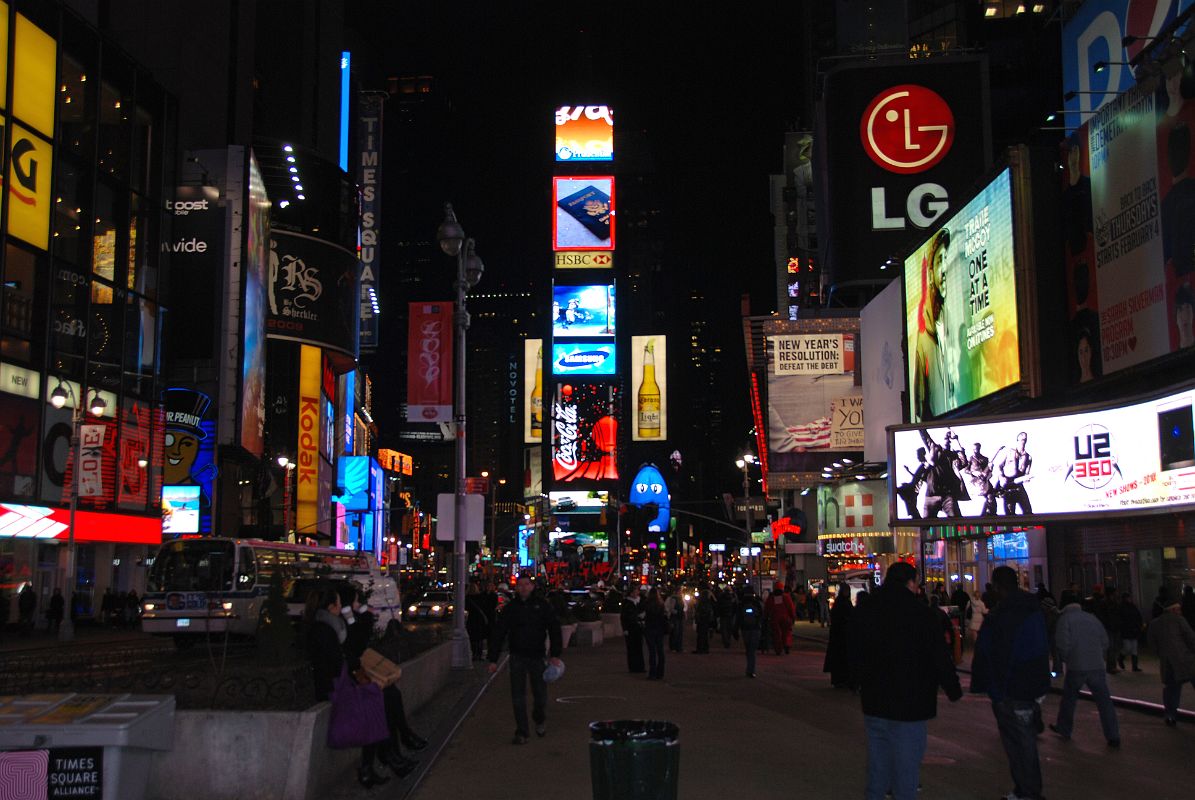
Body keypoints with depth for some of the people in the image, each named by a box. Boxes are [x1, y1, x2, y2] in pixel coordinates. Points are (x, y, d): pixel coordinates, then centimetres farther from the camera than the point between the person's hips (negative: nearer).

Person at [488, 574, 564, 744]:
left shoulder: (541, 605, 1)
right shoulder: (510, 608, 3)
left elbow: (554, 629, 1)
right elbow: (498, 633, 5)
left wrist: (555, 654, -8)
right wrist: (493, 660, 0)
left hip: (537, 655, 0)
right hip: (517, 656, 0)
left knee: (540, 694, 5)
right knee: (518, 696, 0)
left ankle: (540, 720, 34)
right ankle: (521, 732, 8)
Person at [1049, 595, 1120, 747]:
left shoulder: (1065, 619, -2)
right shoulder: (1092, 618, 11)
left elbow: (1063, 643, -12)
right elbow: (1105, 642, 10)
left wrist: (1066, 659, 5)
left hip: (1076, 667, -3)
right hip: (1097, 666, 3)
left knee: (1068, 698, 14)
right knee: (1104, 701, 3)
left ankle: (1063, 729, 27)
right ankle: (1113, 736, -1)